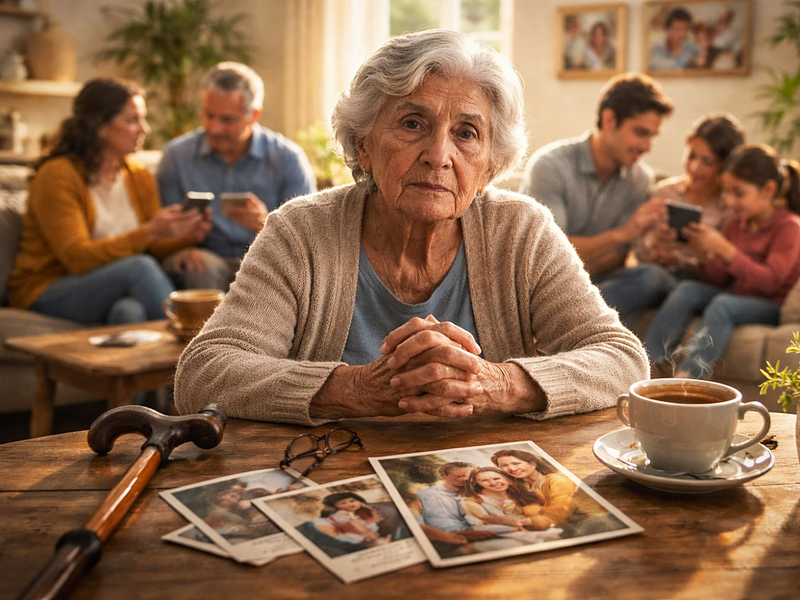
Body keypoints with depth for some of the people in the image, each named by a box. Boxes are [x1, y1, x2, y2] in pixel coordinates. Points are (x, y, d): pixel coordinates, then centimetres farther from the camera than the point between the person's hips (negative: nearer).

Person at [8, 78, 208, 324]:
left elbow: (154, 248, 8)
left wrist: (186, 236, -14)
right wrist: (149, 232, -28)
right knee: (140, 267, -31)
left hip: (113, 292, 4)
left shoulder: (139, 177, 11)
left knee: (131, 311, -35)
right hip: (47, 293, -4)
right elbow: (78, 257, -20)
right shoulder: (56, 176, -11)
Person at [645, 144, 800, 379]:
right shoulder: (737, 222, 12)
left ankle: (686, 378, -42)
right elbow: (719, 280, 11)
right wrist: (706, 254, -11)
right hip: (736, 294, 7)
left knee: (722, 304, -33)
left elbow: (769, 281, -22)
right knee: (686, 290, -17)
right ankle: (648, 365, -29)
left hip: (771, 306, -6)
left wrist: (723, 249, -27)